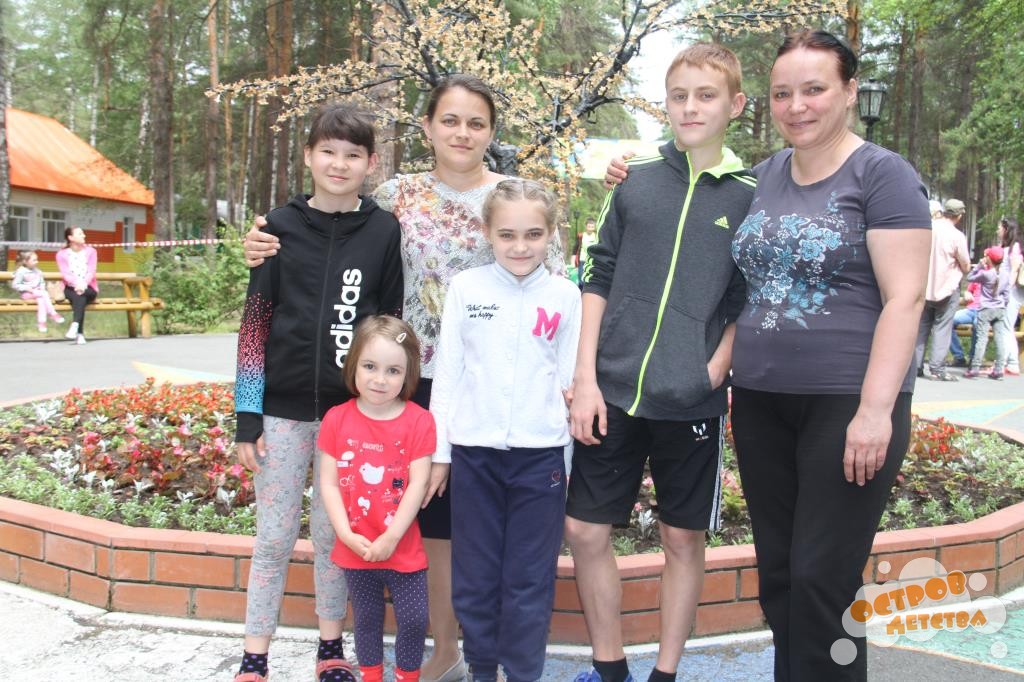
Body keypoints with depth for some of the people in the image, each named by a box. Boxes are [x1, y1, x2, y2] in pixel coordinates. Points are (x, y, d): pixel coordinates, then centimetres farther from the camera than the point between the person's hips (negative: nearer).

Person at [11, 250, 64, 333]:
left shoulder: (37, 271, 9)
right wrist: (27, 288, -19)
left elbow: (42, 282, 20)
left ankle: (41, 322, -33)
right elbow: (15, 285, -10)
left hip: (38, 293, 5)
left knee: (41, 300, -30)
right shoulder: (21, 272, -9)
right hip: (27, 294, -5)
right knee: (45, 294, -29)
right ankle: (52, 314, -26)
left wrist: (42, 288, -2)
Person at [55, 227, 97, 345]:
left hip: (88, 288, 1)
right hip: (70, 288, -1)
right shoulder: (62, 254, 4)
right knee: (79, 298, -35)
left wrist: (83, 284, -26)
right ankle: (80, 333, -43)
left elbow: (91, 271, -5)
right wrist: (76, 284, -30)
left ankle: (75, 326, -49)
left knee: (81, 294, -35)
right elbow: (65, 274, -9)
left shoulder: (90, 251, 7)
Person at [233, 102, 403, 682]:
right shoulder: (281, 227, 0)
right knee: (275, 538, 7)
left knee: (335, 535, 10)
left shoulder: (384, 231, 1)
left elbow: (392, 324, 5)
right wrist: (248, 418, -3)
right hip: (284, 409, 0)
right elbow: (256, 323, 0)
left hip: (353, 411, 0)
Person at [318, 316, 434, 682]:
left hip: (403, 550, -1)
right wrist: (347, 535, -13)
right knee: (367, 619, 18)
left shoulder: (419, 422, -10)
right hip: (355, 549, 2)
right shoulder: (337, 419, -5)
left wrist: (391, 537, -16)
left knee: (414, 620, 5)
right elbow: (328, 483, -5)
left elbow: (417, 485, -12)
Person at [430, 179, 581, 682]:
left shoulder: (566, 296, 1)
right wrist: (437, 448, 3)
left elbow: (571, 378, 6)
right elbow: (447, 371, 4)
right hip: (474, 452, 1)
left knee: (529, 578, 7)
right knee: (474, 574, 10)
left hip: (541, 454, 0)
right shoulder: (465, 287, 1)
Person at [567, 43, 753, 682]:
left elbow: (746, 307, 3)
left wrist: (713, 374, -11)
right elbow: (600, 281, 5)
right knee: (586, 531, 6)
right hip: (612, 392, 2)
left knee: (684, 538, 10)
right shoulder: (636, 180, 5)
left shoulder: (750, 196, 1)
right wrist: (586, 379, -2)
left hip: (693, 405, -1)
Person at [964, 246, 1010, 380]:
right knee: (1000, 338, 4)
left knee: (981, 338, -5)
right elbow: (1007, 293, 8)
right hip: (1000, 309, 5)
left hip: (986, 309, -5)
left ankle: (975, 368, -6)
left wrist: (979, 264, 0)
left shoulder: (985, 274, -14)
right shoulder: (1006, 273, 3)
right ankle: (998, 369, 5)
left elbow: (969, 277, -2)